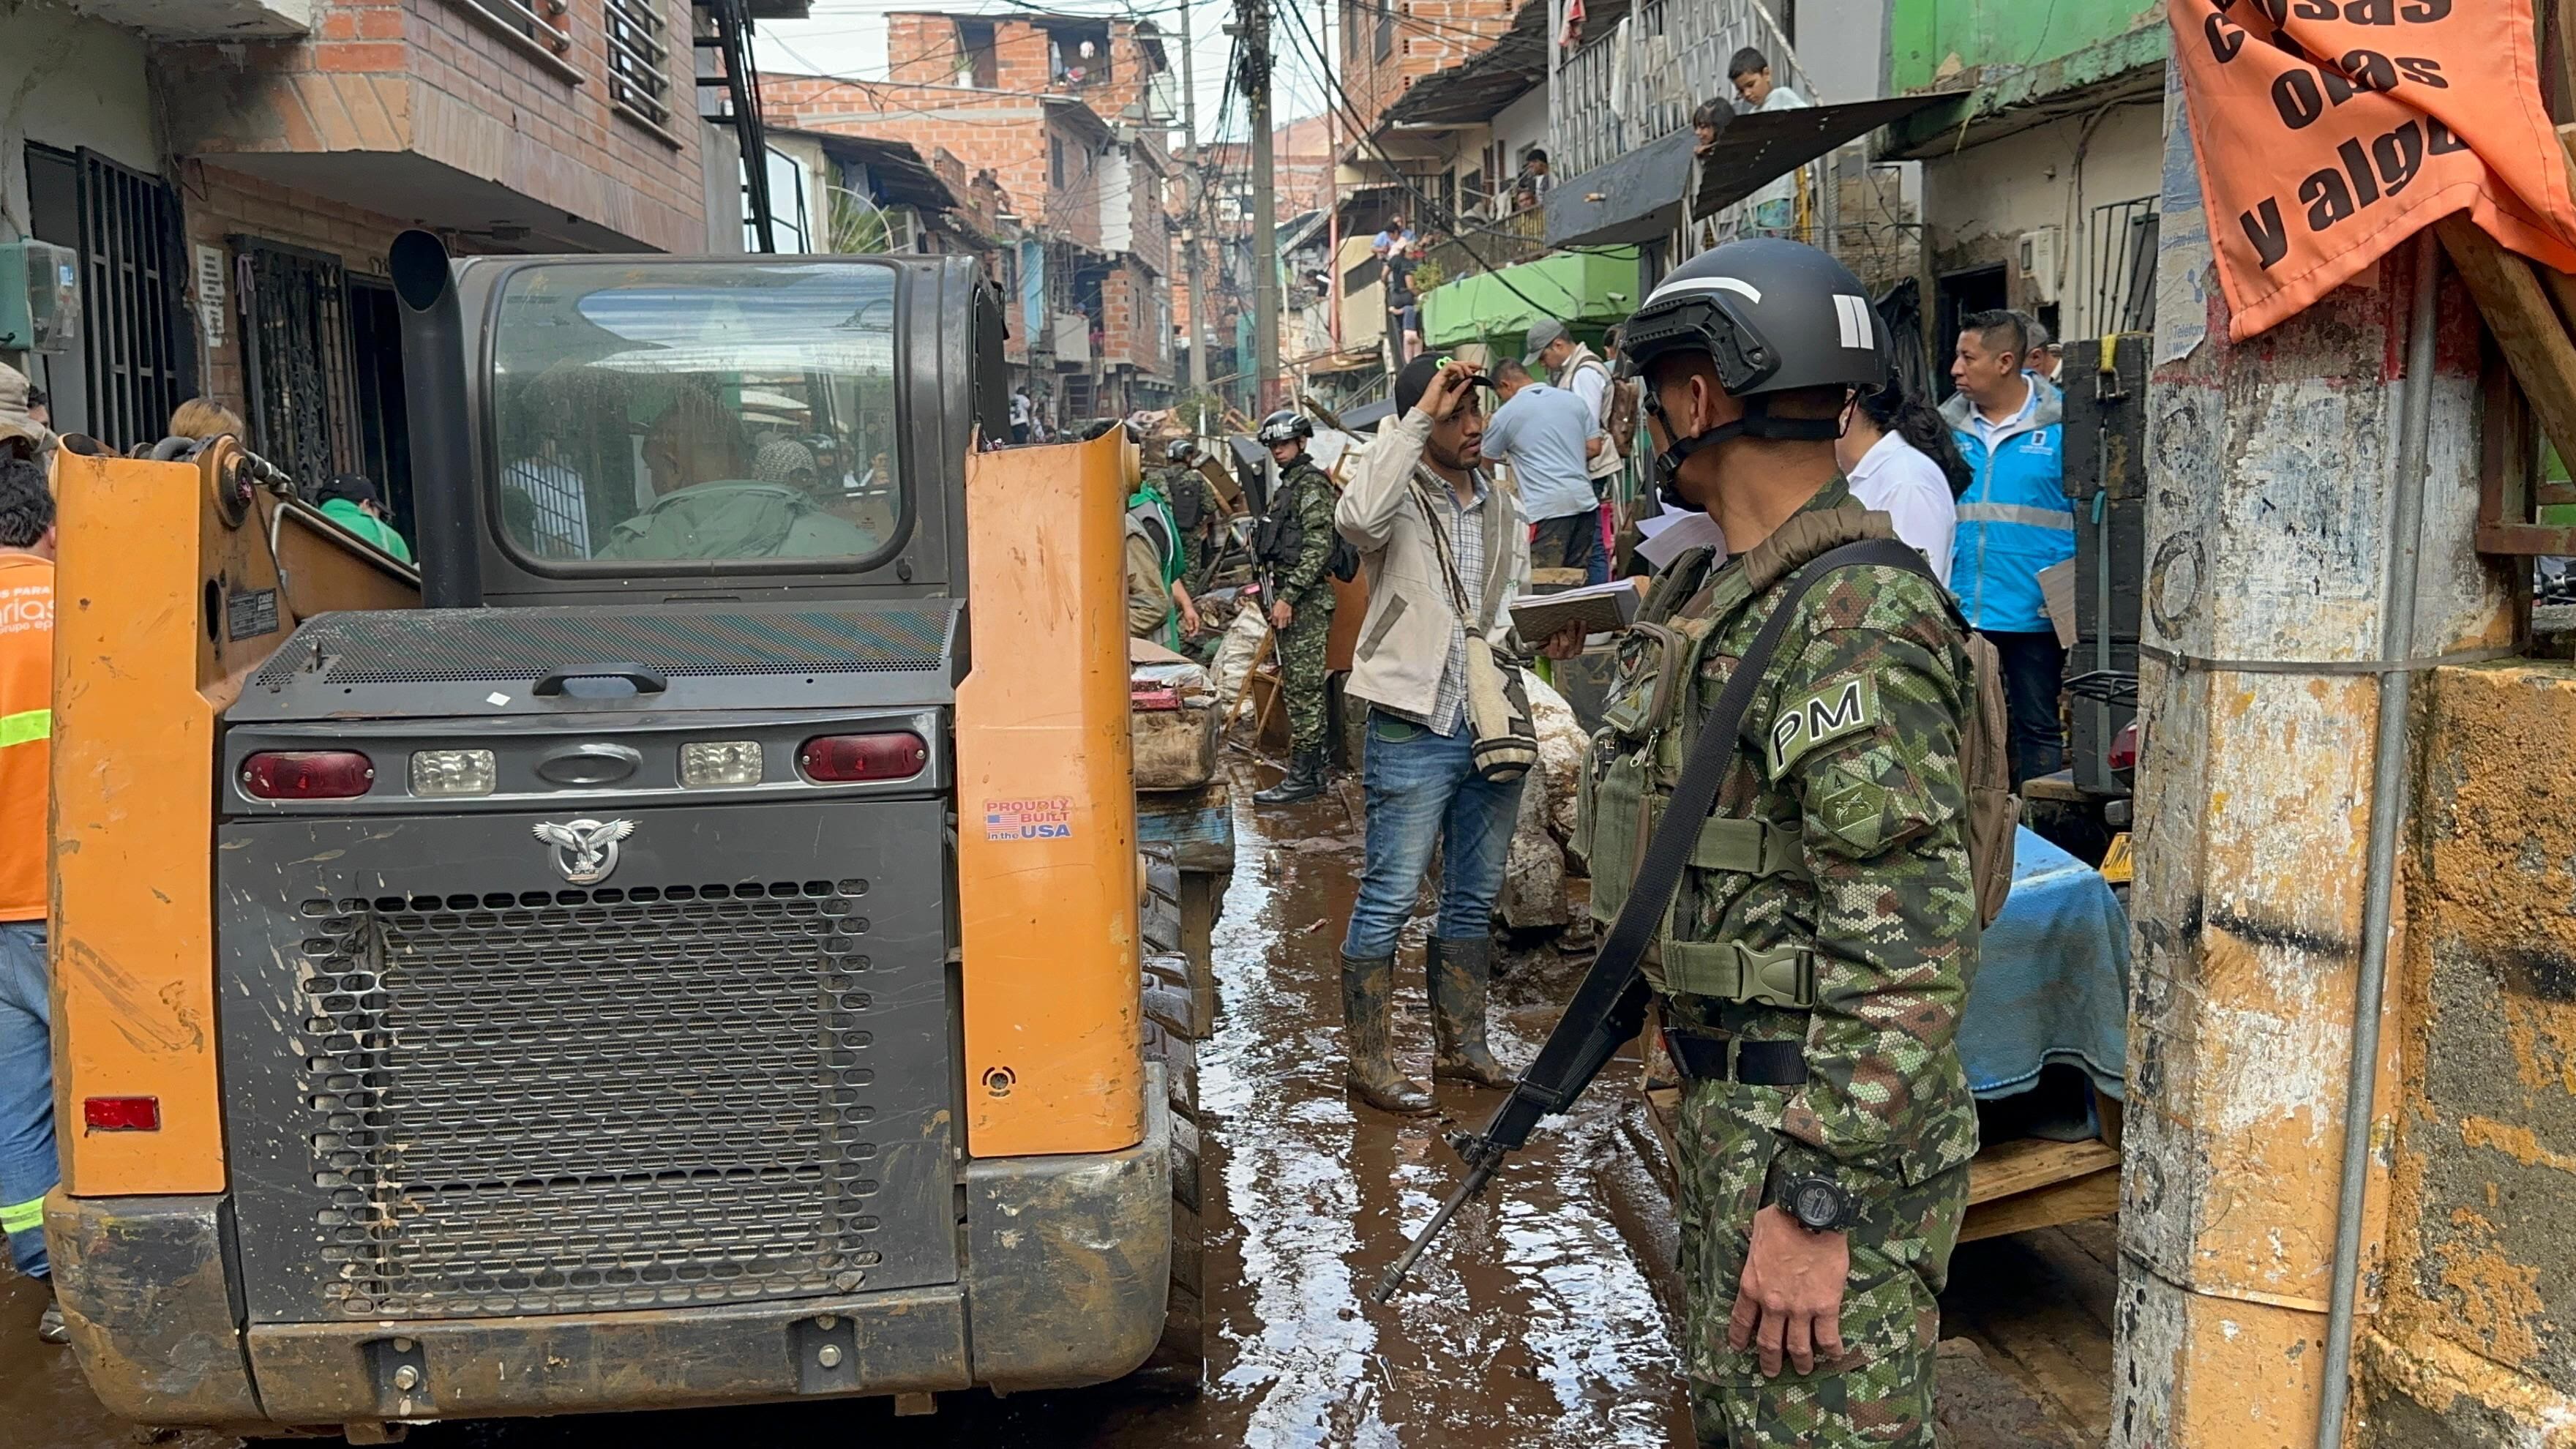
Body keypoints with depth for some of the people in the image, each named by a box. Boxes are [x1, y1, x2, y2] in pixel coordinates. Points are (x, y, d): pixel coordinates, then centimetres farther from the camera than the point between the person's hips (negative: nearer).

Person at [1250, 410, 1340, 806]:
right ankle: (1312, 770, 18)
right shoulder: (1289, 484, 20)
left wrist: (1288, 598, -21)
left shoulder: (1312, 484, -10)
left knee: (1303, 688, -9)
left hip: (1306, 602, -10)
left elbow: (1318, 548, -19)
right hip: (1290, 599, 10)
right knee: (1297, 687, 12)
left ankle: (1303, 776, -7)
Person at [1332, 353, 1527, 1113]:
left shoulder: (1504, 510, 14)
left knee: (1475, 898, 16)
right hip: (1414, 731, -7)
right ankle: (1370, 1060, 10)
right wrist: (1421, 414, -25)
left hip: (1492, 727, 7)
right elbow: (1359, 517, -32)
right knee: (1388, 900, 0)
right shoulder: (1399, 498, -7)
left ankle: (1461, 1044, 29)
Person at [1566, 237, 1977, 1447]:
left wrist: (1816, 1207, -26)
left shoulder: (1855, 628, -22)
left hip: (1826, 1134, -10)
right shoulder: (1724, 597, 10)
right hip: (1726, 1107, 10)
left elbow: (1909, 956, -26)